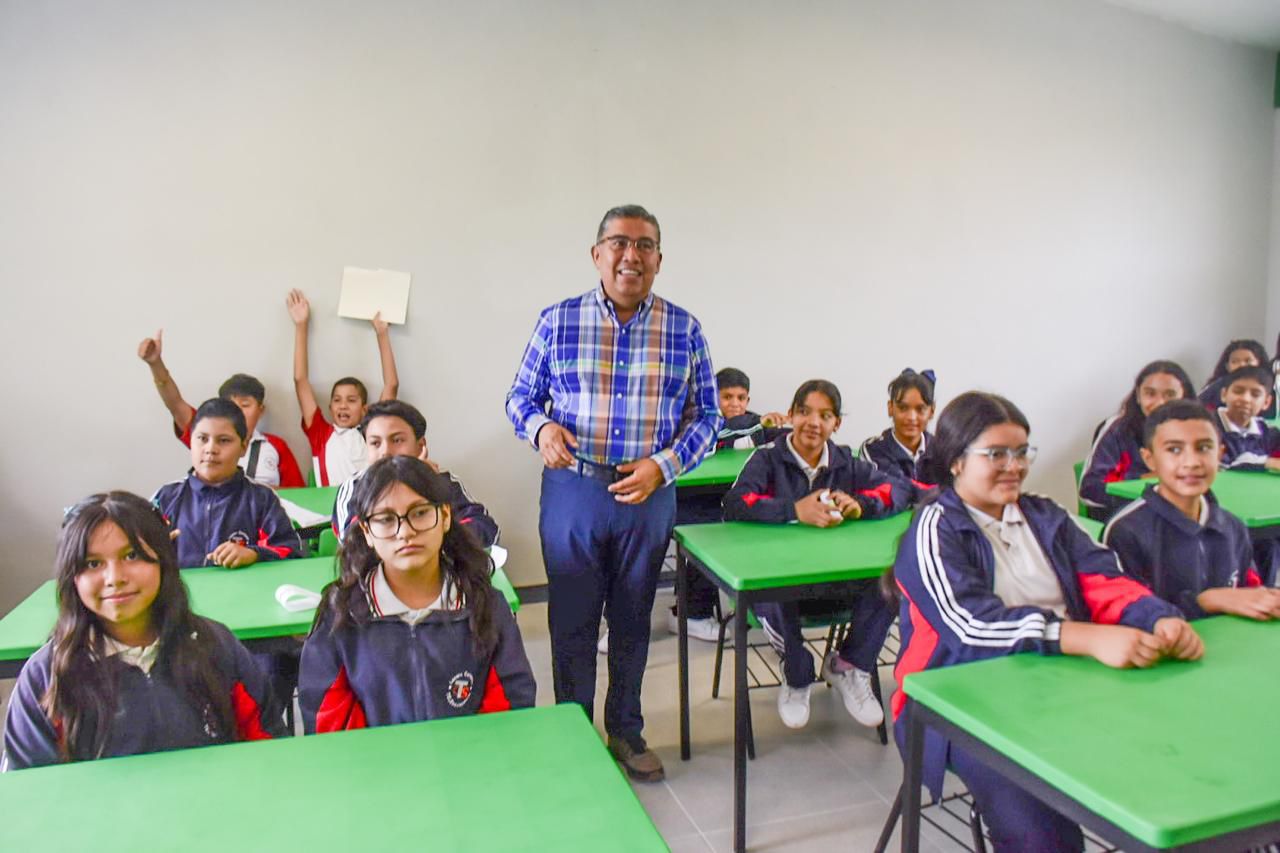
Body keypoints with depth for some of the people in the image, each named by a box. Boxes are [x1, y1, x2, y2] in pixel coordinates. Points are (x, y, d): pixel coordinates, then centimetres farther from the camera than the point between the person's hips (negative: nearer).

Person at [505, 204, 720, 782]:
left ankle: (626, 731, 36)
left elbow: (707, 415, 3)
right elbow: (520, 395, 6)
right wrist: (540, 426, -17)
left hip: (648, 494, 1)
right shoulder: (557, 321, -2)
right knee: (571, 621, 10)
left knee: (633, 621, 16)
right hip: (572, 491, -1)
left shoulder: (684, 330, 0)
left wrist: (663, 466, -12)